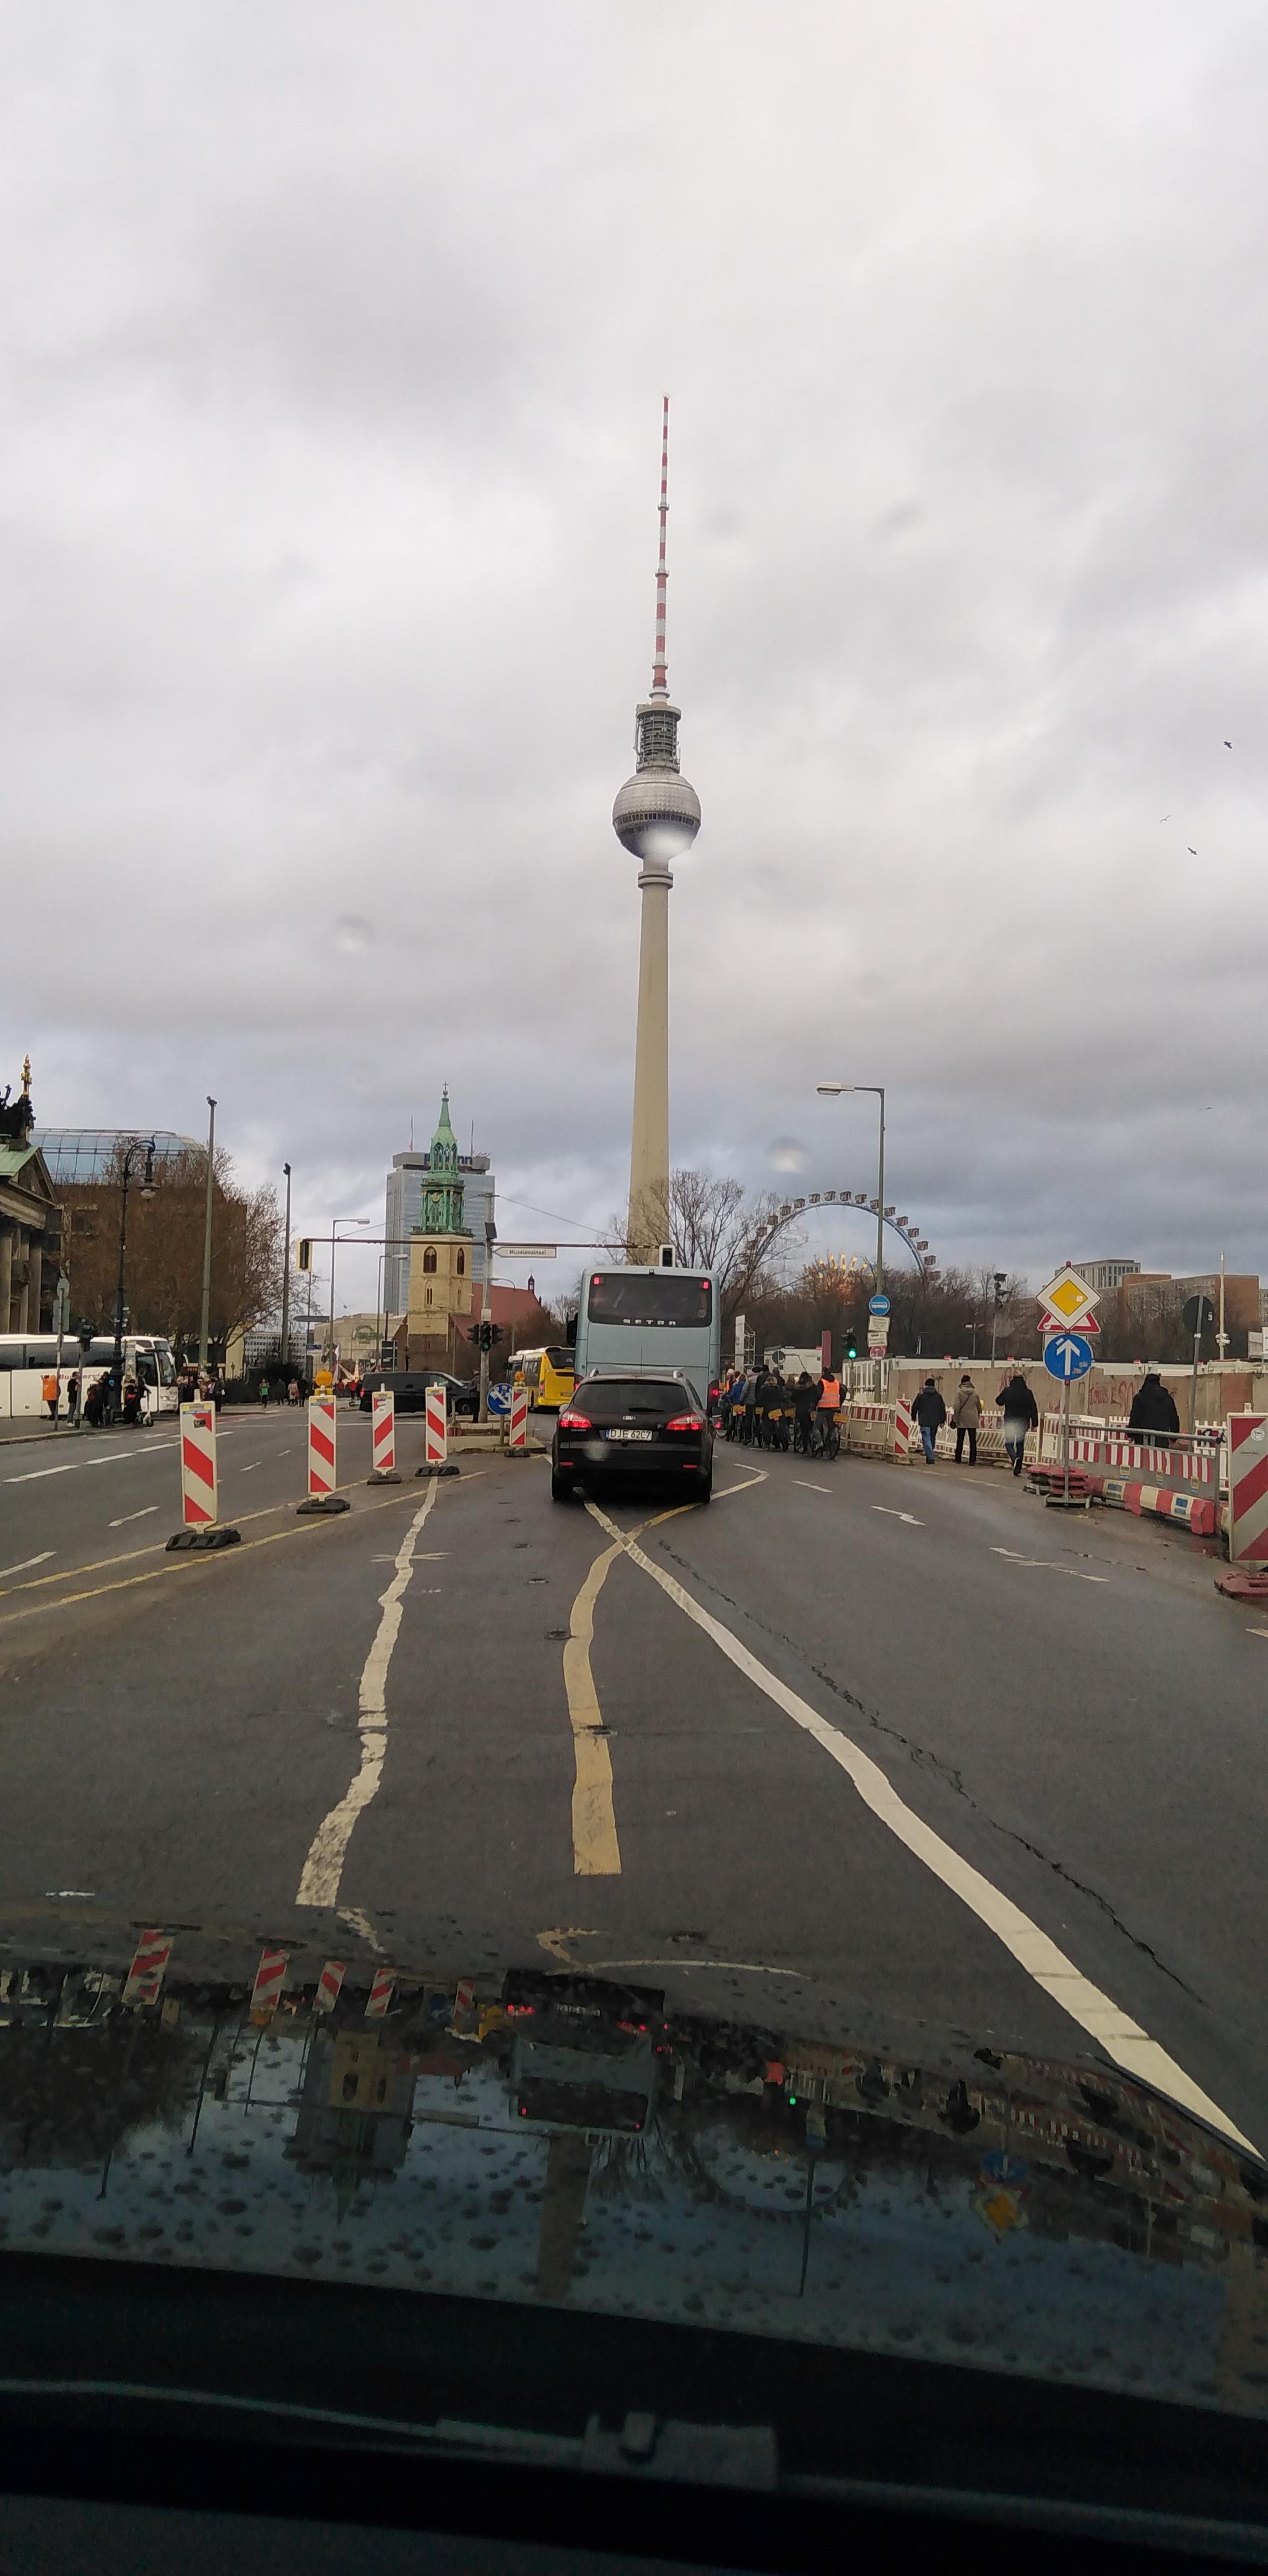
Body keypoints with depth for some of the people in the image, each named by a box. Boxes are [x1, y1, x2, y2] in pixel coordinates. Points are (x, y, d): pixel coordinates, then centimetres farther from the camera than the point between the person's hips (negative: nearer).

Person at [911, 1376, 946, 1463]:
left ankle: (930, 1458, -16)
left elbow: (915, 1407, 2)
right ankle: (930, 1456, 23)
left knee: (927, 1439, -6)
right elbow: (943, 1409, 9)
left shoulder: (921, 1395, -1)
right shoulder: (938, 1396, 8)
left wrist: (914, 1417, 17)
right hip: (935, 1422, 4)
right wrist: (942, 1421, 14)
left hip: (924, 1421, -4)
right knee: (933, 1439, 16)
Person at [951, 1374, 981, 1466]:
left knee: (960, 1440, 9)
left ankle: (958, 1459, 13)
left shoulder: (959, 1392, -7)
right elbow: (979, 1406, 11)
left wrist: (955, 1419, -6)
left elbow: (957, 1406, -11)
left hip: (962, 1420, -2)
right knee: (973, 1440, 4)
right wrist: (978, 1416, 26)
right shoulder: (975, 1392, 3)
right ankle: (972, 1460, 0)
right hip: (973, 1420, 2)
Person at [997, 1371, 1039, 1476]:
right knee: (1020, 1445, 11)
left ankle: (1015, 1458, -24)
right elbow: (1033, 1409, -1)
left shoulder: (1007, 1391, -9)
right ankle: (1018, 1469, 9)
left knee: (1009, 1443, 6)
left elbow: (999, 1402, 7)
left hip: (1010, 1423, -2)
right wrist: (1034, 1423, 5)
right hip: (1023, 1423, 2)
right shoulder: (1028, 1393, -4)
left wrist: (1001, 1392, 25)